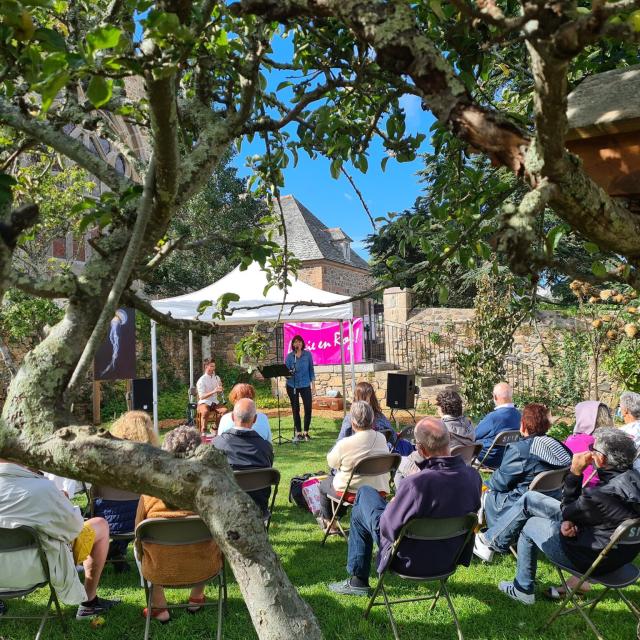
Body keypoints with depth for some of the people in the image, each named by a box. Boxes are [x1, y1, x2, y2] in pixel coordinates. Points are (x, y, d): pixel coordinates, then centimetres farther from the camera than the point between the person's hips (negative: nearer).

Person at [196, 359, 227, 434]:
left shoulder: (217, 378, 9)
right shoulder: (201, 380, -8)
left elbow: (220, 392, 14)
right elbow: (201, 397, -14)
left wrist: (220, 388, -9)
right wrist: (213, 391, -25)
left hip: (214, 402, 5)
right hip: (204, 402, -5)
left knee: (224, 410, -25)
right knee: (205, 412, -39)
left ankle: (216, 428, -8)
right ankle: (203, 431, -28)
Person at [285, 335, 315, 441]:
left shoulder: (307, 354, 0)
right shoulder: (289, 356, -3)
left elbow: (311, 369, 5)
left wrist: (313, 385, 3)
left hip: (305, 385, 0)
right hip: (292, 386, 0)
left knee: (308, 409, -4)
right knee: (295, 409, 5)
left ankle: (306, 432, 11)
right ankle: (298, 433, 15)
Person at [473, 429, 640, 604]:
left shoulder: (602, 495, -36)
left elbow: (567, 512, -14)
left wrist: (574, 473, -16)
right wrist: (570, 522, -14)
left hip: (591, 559, -8)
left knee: (527, 525, 13)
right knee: (529, 498, 12)